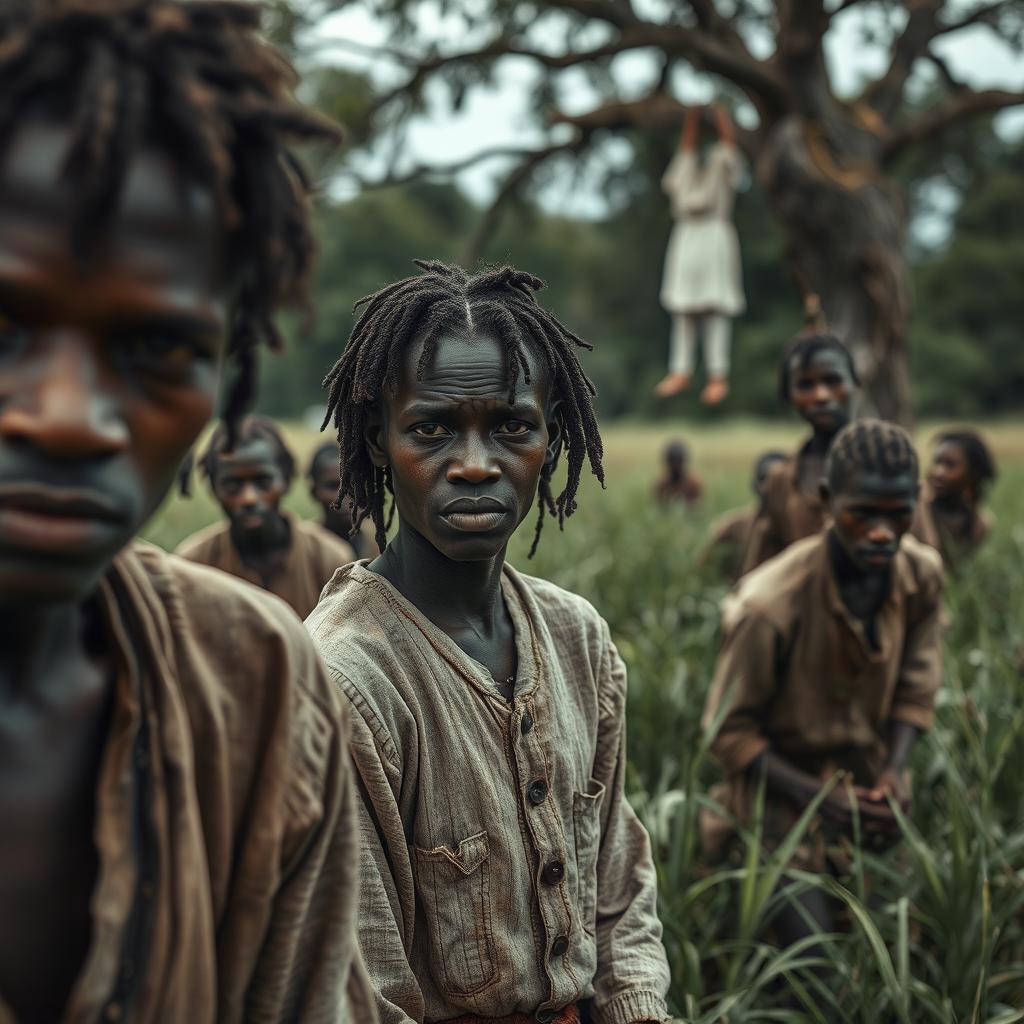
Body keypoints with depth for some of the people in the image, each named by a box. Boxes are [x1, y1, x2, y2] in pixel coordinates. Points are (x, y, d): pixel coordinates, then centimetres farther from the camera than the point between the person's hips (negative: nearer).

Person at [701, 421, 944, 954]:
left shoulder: (922, 575, -12)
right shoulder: (771, 604, -30)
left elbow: (915, 688, 1)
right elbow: (728, 729, -18)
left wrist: (894, 773, -15)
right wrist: (816, 796, -25)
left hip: (866, 785, 5)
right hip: (783, 783, -5)